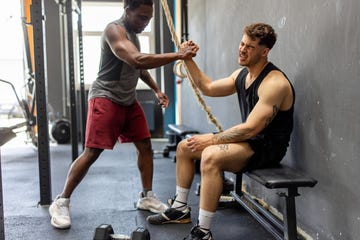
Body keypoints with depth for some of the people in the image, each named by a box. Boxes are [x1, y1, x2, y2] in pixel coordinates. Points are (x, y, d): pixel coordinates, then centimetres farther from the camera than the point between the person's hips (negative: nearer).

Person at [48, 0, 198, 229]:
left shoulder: (133, 32, 13)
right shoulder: (114, 30, -17)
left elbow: (140, 67, 26)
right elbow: (137, 60, -34)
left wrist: (157, 90, 17)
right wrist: (177, 55, -34)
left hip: (129, 100, 9)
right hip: (106, 98, -9)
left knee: (145, 146, 5)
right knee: (92, 152, -9)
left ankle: (147, 197, 18)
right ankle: (61, 202, 4)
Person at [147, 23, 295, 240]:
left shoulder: (274, 83, -23)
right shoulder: (242, 74, 7)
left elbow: (250, 129, -28)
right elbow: (208, 88, 17)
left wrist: (211, 139, -22)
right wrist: (189, 60, 8)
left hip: (268, 147, -10)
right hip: (249, 140, 10)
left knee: (210, 156, -35)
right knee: (184, 147, 12)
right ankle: (180, 208, 22)